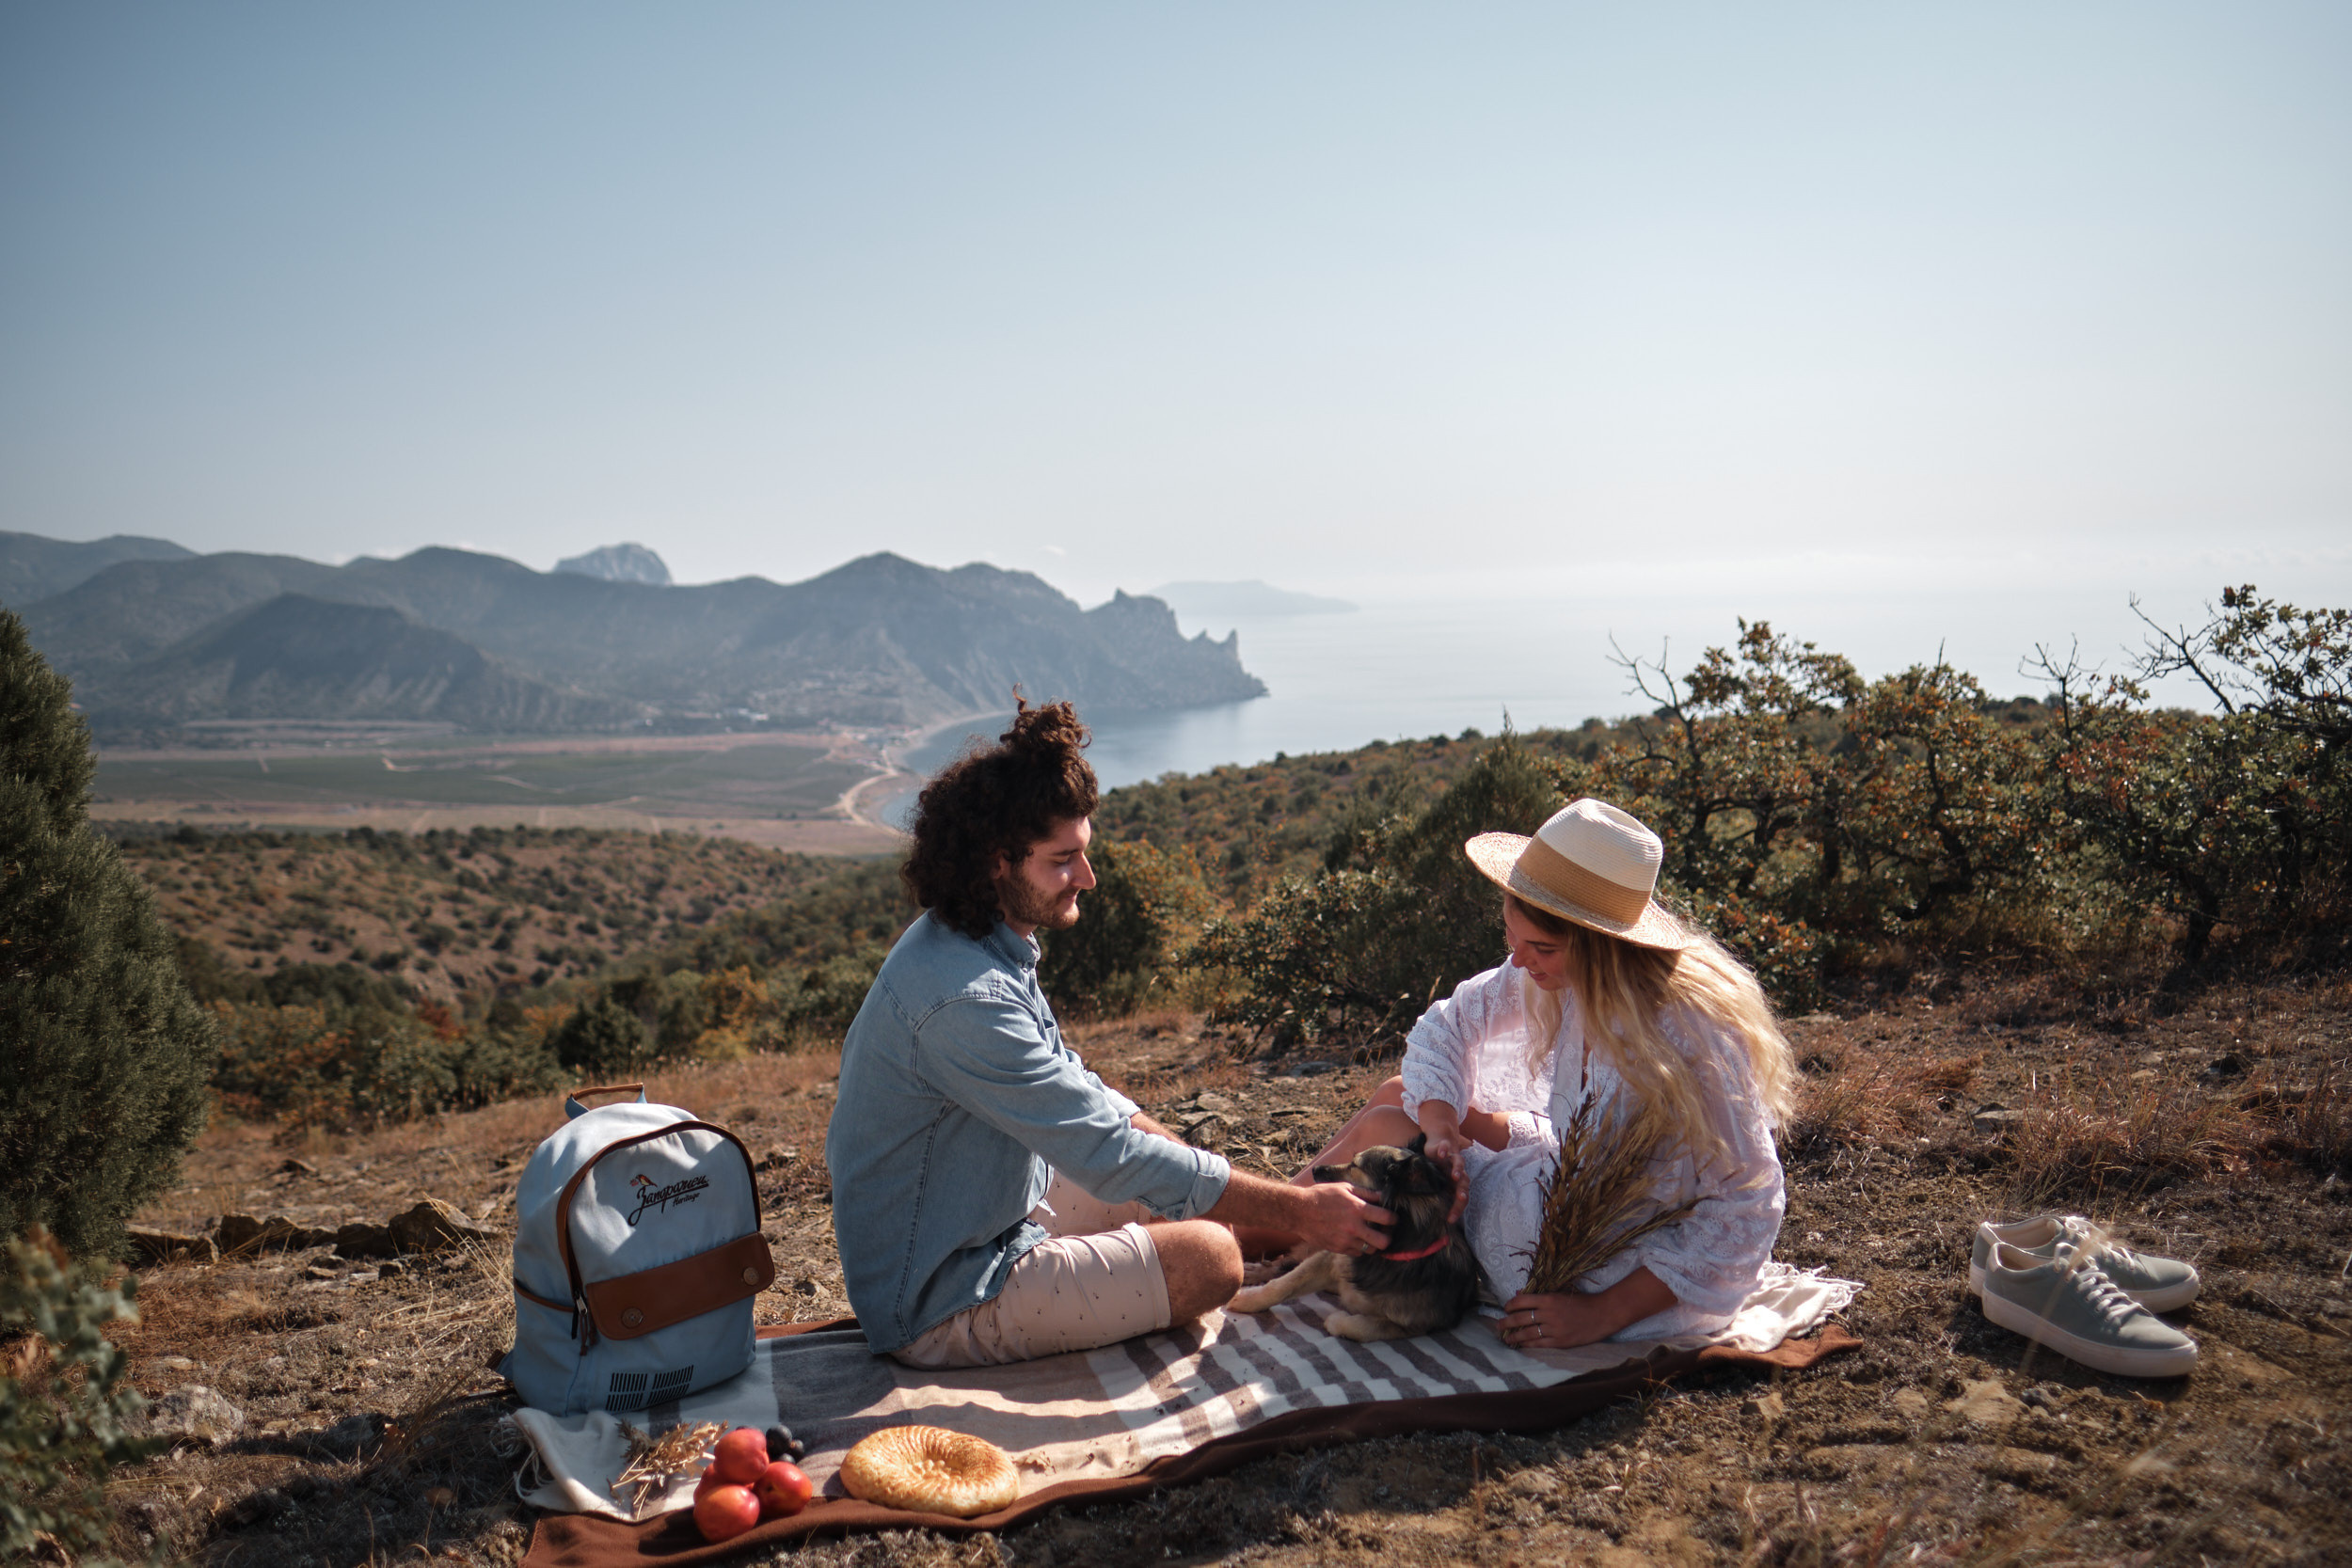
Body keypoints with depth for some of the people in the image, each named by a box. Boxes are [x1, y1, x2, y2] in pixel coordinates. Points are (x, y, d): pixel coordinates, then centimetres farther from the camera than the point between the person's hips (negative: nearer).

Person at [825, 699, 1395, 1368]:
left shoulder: (990, 948, 2)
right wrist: (1299, 1211, -23)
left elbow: (1071, 1087, 11)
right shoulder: (963, 1000, -31)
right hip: (938, 1308, -10)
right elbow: (1113, 1157, -29)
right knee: (1207, 1256, -17)